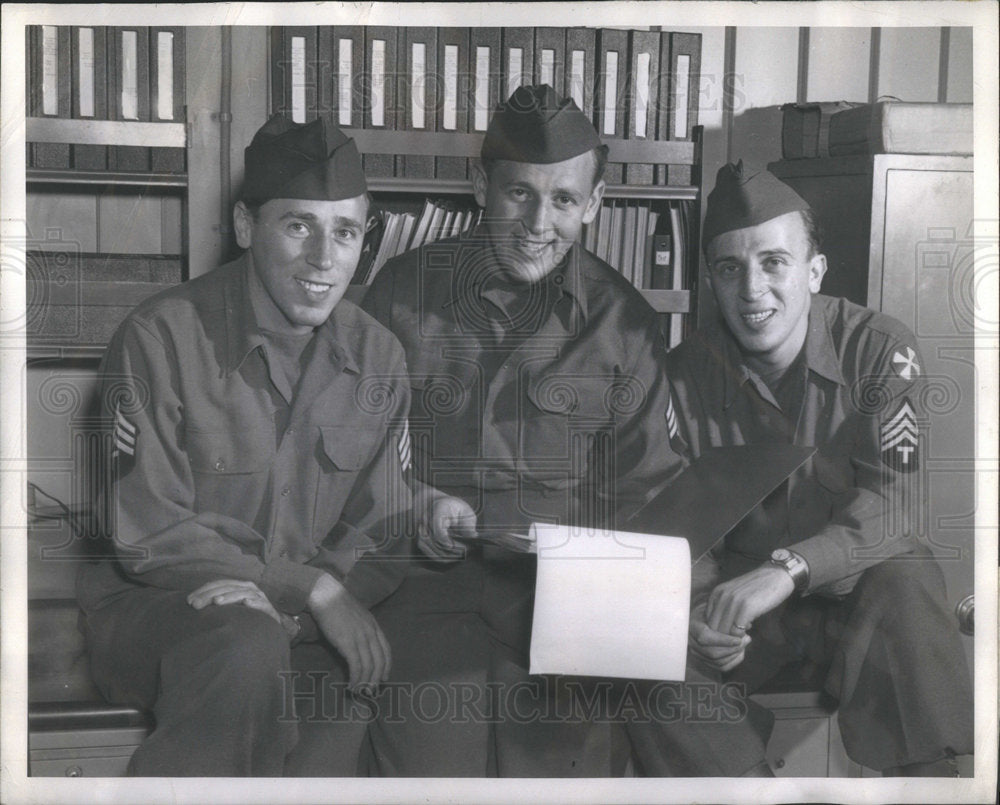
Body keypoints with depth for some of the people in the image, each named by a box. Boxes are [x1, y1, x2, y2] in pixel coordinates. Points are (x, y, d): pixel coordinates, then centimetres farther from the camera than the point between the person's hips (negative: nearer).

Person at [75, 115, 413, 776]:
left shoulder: (377, 356, 4)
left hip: (306, 625, 3)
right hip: (152, 612, -3)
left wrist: (285, 609, -18)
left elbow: (383, 545, 2)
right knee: (247, 647, -36)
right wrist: (312, 587, -18)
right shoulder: (162, 337, -10)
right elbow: (148, 536, -12)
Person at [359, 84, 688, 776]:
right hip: (429, 571, 0)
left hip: (566, 583, 0)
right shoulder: (404, 290, 8)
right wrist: (411, 499, -5)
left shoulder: (624, 323, 9)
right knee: (433, 747, -25)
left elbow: (644, 492, 9)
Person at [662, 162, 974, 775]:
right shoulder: (688, 371, -6)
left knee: (904, 593, -35)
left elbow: (891, 505, -22)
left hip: (863, 571, -2)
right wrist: (700, 606, -27)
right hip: (743, 580, 2)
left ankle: (923, 777, -15)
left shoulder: (880, 349, -14)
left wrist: (787, 570, -38)